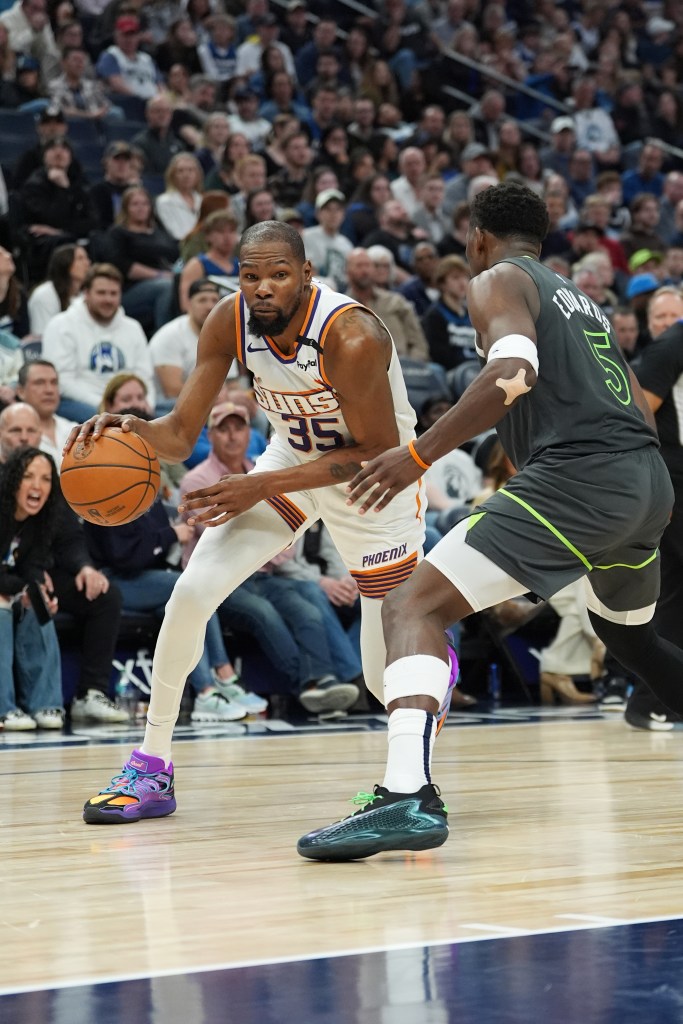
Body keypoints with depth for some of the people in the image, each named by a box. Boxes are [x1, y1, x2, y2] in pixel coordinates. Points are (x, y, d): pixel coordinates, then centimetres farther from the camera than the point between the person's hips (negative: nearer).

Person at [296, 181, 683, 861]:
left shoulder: (497, 282, 6)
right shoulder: (581, 301, 29)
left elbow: (512, 374, -15)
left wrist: (418, 455, -16)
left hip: (575, 474, -8)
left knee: (414, 605, -11)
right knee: (626, 631, 35)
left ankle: (407, 796, -31)